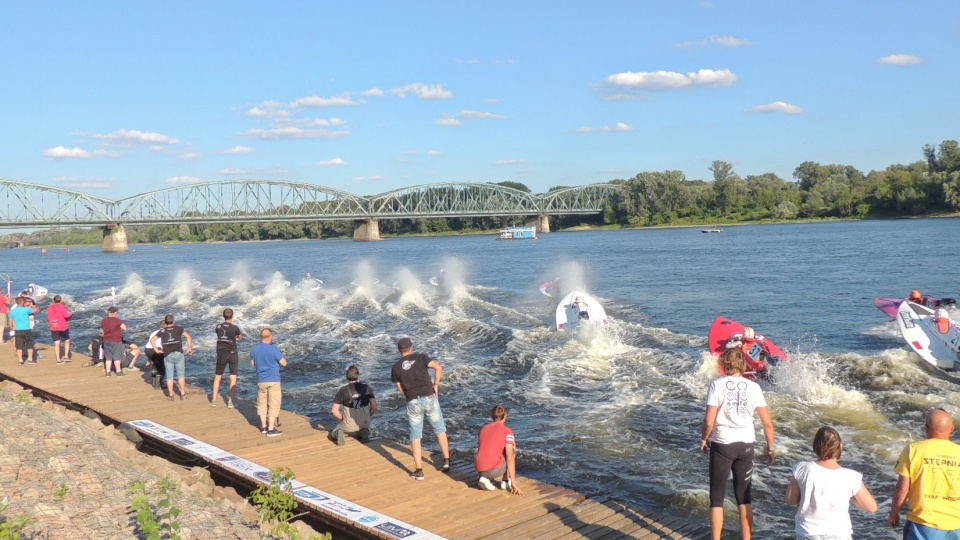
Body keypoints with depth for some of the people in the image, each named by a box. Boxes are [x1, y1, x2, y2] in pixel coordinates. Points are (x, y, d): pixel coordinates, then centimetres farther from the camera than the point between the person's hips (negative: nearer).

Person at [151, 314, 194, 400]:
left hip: (167, 356, 1)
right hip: (178, 354, -1)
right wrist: (189, 348, -1)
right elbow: (188, 336, -5)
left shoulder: (162, 331, 12)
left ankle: (170, 395, 9)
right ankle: (183, 394, 7)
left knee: (169, 376, 7)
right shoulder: (178, 329, 6)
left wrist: (156, 349, 10)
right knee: (181, 375, 6)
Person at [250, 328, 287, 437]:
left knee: (262, 404, 16)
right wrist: (282, 357, 8)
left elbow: (253, 364, 12)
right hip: (273, 380, -5)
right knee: (273, 404, 2)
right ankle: (271, 429, 3)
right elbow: (284, 363, -12)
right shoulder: (273, 349, -15)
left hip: (261, 381, 5)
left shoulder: (254, 349, 1)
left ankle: (264, 426, 23)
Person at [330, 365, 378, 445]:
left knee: (332, 434, 28)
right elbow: (374, 408, -7)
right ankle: (364, 432, 2)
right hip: (364, 424, 1)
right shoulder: (367, 388, -4)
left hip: (348, 425, -1)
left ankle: (339, 433, -7)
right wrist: (367, 416, 11)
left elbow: (334, 411, -9)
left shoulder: (343, 391, -7)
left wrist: (343, 419, 8)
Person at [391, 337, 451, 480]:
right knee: (440, 430, 17)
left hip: (413, 402, 0)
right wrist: (436, 384, 1)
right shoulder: (420, 357, 3)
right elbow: (439, 367, -11)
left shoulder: (396, 367, 7)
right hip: (429, 398, 0)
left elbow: (400, 388, 12)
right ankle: (447, 461, 19)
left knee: (415, 436, 10)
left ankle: (419, 470, 7)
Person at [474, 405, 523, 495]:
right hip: (494, 470, -5)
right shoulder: (507, 431, 1)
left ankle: (485, 478, 11)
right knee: (512, 450, 20)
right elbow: (510, 458, -6)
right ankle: (505, 481, 16)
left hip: (479, 470, 5)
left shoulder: (484, 429, 18)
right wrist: (513, 482, -6)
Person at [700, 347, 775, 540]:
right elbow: (768, 423, -2)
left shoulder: (717, 385, -12)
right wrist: (770, 447, 12)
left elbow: (709, 421, -16)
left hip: (722, 444, -3)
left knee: (717, 497, 10)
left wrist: (703, 439, 2)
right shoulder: (753, 387, -4)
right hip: (745, 445, 3)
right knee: (744, 497, 17)